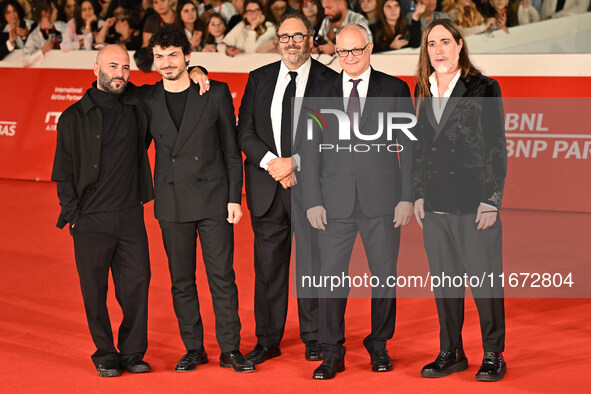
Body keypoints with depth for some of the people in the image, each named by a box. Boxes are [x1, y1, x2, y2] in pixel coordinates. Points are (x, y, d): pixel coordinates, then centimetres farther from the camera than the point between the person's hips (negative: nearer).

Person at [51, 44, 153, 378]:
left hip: (130, 216, 2)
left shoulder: (137, 107, 8)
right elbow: (63, 171, 4)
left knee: (137, 283, 1)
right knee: (95, 291, 2)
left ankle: (133, 352, 15)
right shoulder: (74, 118, 2)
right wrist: (72, 211, -4)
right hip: (91, 220, -2)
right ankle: (106, 355, 16)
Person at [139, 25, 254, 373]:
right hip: (172, 203, 2)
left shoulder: (216, 93, 0)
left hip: (213, 199, -2)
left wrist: (235, 198, -3)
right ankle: (193, 349, 18)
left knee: (222, 277, -1)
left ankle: (230, 349, 7)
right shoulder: (146, 99, 5)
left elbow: (232, 150, 2)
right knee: (182, 280, 7)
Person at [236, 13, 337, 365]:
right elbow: (245, 132, 6)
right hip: (267, 187, 3)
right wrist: (271, 162, -10)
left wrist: (295, 162, -13)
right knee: (268, 265, 6)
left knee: (313, 263, 2)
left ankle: (314, 338, 14)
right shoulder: (259, 79, 11)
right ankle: (268, 340, 16)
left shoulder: (329, 81, 1)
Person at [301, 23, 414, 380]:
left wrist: (407, 197, -5)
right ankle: (332, 353, 10)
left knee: (385, 275, 7)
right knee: (332, 277, 1)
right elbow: (311, 151, 8)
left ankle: (379, 345, 23)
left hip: (382, 199, -1)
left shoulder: (395, 90, 4)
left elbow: (408, 146, 2)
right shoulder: (322, 94, 9)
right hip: (336, 200, 1)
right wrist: (313, 201, 0)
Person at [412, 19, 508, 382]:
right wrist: (418, 194, 11)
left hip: (474, 203, -5)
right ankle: (451, 353, 20)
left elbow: (497, 147, -5)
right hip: (436, 204, 5)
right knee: (444, 280, 9)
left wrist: (492, 200, -10)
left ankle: (493, 356, 10)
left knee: (485, 278, -1)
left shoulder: (484, 88, -4)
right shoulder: (423, 91, 12)